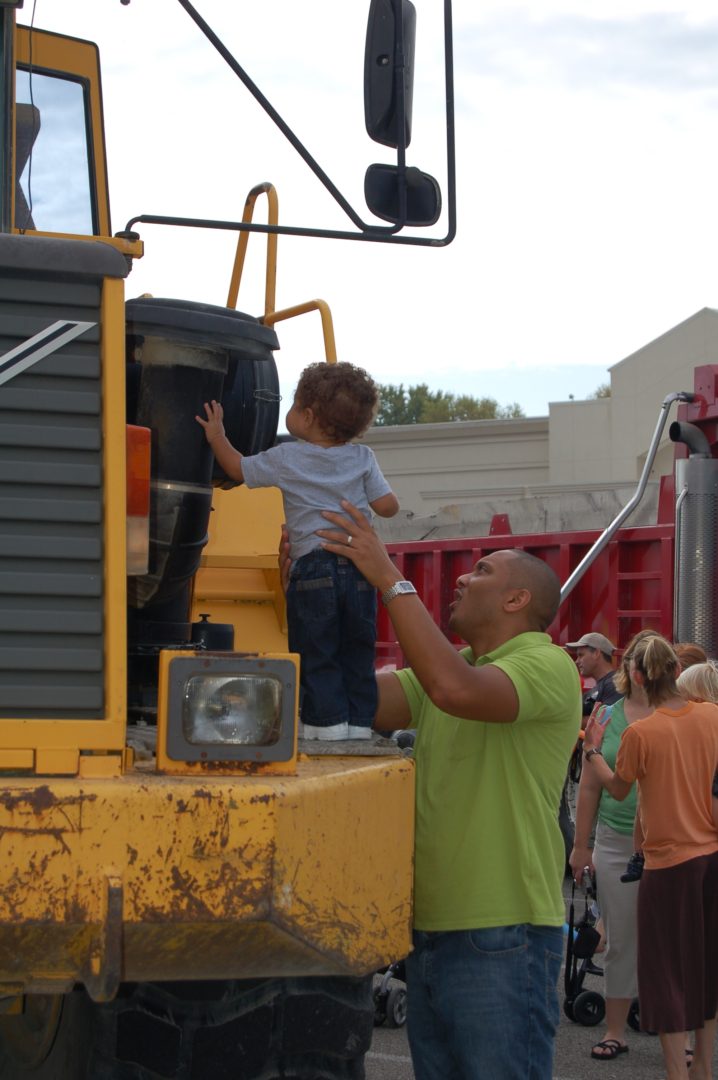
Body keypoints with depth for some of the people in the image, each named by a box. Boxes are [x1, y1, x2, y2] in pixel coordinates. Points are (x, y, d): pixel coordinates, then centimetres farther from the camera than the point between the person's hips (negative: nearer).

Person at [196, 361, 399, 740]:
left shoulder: (285, 459, 2)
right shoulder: (363, 458, 7)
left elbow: (238, 468, 15)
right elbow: (387, 506, 4)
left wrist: (216, 436, 30)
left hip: (313, 567, -3)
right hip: (359, 567, 3)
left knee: (317, 657, 2)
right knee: (357, 655, 10)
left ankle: (327, 723, -3)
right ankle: (359, 722, 9)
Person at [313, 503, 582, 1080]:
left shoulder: (549, 667, -9)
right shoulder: (452, 663, 18)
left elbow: (456, 690, -29)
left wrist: (388, 577, -25)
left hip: (503, 939, -8)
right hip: (432, 926, 8)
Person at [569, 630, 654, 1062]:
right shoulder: (607, 716, 5)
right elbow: (590, 786, 9)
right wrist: (581, 845, 9)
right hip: (616, 844, 2)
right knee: (620, 940, 9)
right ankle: (616, 1030, 20)